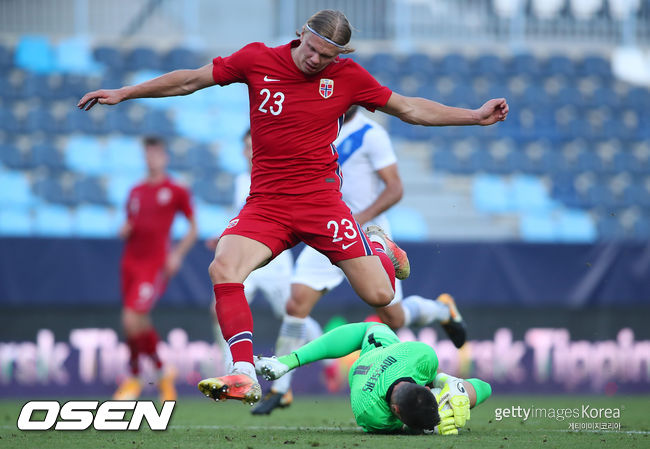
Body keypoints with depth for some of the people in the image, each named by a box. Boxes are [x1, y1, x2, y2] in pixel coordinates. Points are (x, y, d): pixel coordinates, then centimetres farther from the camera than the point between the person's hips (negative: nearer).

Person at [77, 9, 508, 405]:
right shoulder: (257, 60, 0)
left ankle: (377, 245, 34)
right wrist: (124, 93, 10)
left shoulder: (347, 76, 0)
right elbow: (189, 80, 9)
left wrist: (476, 116, 4)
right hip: (265, 203, 0)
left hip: (321, 199, 0)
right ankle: (244, 374, -27)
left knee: (380, 295, -4)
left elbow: (411, 109, 9)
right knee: (223, 268, -28)